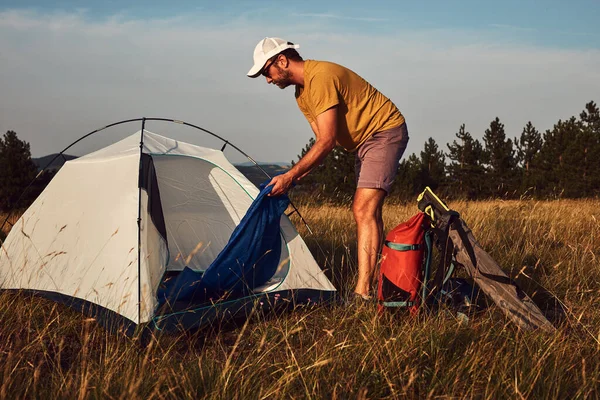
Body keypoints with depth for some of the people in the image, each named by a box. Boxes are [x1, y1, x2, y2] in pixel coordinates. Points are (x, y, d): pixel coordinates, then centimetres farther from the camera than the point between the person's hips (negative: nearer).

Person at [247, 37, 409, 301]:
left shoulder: (320, 77, -24)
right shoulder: (301, 92, 9)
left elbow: (327, 141, -27)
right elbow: (322, 141, 9)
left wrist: (290, 176, -25)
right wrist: (294, 179, -1)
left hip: (385, 132, -11)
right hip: (365, 140, 11)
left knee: (365, 210, -20)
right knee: (362, 210, 11)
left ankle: (362, 292, -25)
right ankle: (368, 283, 18)